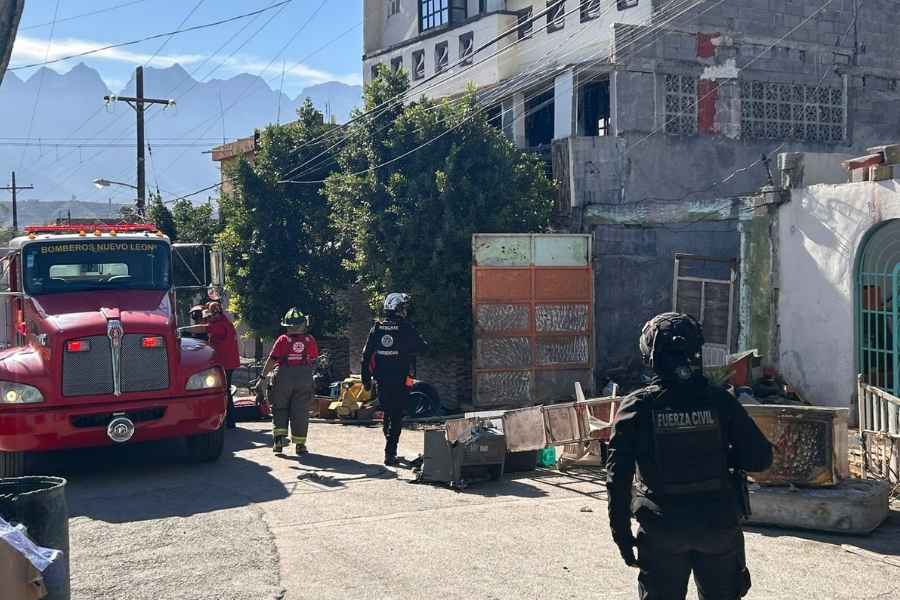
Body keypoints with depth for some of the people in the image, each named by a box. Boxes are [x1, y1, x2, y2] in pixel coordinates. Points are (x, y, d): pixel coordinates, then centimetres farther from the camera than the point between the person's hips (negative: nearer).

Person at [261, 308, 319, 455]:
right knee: (300, 411, 6)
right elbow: (314, 362, 7)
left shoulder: (283, 340, -5)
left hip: (283, 377, -1)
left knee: (280, 409, 14)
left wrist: (263, 377, -1)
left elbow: (271, 360, -6)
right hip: (304, 378, 1)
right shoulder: (310, 341, 0)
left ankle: (279, 436, -2)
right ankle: (300, 444, 8)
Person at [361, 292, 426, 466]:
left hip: (382, 381, 4)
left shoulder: (376, 328, 1)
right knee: (396, 417, 0)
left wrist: (366, 378, 9)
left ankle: (390, 447, 34)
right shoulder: (406, 328, -10)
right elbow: (421, 348, -2)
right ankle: (390, 453, -5)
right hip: (401, 382, -4)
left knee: (387, 414, 21)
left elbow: (366, 355, 3)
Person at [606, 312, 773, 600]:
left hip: (662, 532, -1)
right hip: (719, 528, 1)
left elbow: (618, 476, -9)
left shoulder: (637, 406, -9)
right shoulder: (720, 401, -6)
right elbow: (760, 457, -3)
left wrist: (622, 533, 0)